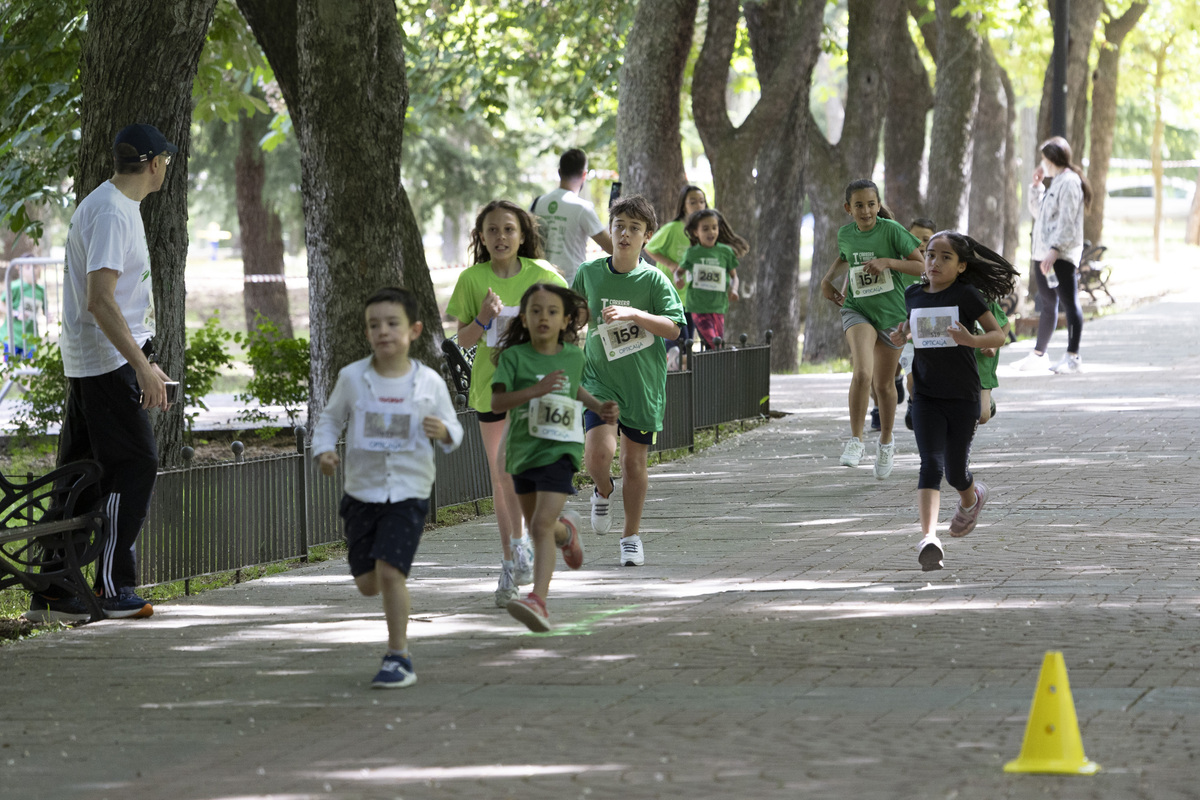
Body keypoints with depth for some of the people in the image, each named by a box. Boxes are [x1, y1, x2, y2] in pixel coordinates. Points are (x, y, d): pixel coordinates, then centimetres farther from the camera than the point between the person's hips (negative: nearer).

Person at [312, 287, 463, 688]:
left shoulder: (430, 383, -5)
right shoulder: (352, 378, -3)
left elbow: (453, 428, 7)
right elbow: (331, 418, 11)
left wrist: (443, 431, -16)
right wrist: (324, 448, -8)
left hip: (408, 492, -3)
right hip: (362, 491, 3)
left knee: (389, 570, -18)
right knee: (367, 583, 10)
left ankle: (398, 659, -8)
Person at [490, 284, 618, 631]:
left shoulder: (573, 356, 2)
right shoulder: (514, 356, -8)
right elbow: (497, 402, -18)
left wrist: (599, 407, 10)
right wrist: (535, 390, -30)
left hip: (559, 451, -2)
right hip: (523, 452, 2)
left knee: (542, 524, -19)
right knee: (536, 529, 21)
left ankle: (539, 600, -28)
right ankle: (566, 530, 57)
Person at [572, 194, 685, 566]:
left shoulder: (654, 279, -5)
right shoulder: (588, 273, 1)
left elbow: (673, 327, -12)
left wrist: (633, 314, -24)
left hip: (643, 383, 0)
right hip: (599, 379, 0)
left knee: (634, 462, 5)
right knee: (598, 452, -19)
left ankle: (632, 536, 23)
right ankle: (603, 492, 16)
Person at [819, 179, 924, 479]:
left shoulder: (892, 230, -13)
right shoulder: (846, 234, 0)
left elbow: (922, 266, -14)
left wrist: (887, 262, -25)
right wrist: (828, 279, 9)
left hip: (892, 313, -1)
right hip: (858, 310, 1)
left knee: (884, 384, 13)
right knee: (862, 373, -25)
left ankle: (886, 442, 36)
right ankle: (855, 440, -16)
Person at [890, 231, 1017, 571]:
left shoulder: (967, 295, -7)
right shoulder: (914, 294, 5)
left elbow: (999, 335, -7)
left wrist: (972, 340, -27)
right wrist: (901, 333, 2)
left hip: (963, 397, -2)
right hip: (926, 397, 2)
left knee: (955, 472, 8)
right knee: (931, 465, -15)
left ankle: (971, 498, 45)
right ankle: (928, 538, -27)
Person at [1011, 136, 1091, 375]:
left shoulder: (1069, 182, -11)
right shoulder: (1055, 183, 21)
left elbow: (1067, 221, -19)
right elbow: (1038, 212, 28)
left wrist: (1055, 249, -26)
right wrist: (1036, 186, 17)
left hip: (1062, 254, -11)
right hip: (1043, 253, 11)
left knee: (1069, 301, -13)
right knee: (1047, 304, 17)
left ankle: (1072, 357, -18)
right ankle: (1039, 355, 25)